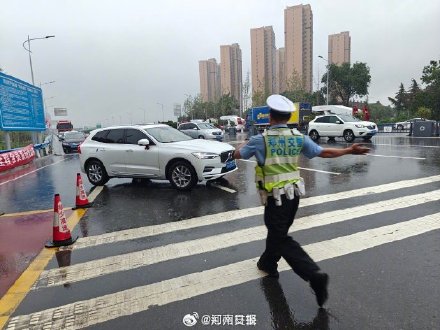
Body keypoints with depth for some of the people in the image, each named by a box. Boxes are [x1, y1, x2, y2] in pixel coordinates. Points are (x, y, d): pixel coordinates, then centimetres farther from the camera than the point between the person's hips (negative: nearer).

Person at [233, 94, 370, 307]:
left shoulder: (261, 140, -13)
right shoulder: (299, 138, -1)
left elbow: (237, 155, 1)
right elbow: (324, 153, 3)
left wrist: (244, 144, 24)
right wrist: (349, 151, 17)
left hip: (275, 197, -6)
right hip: (294, 193, 6)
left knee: (282, 239, 1)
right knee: (276, 230, 24)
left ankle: (315, 275, -9)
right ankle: (268, 263, 42)